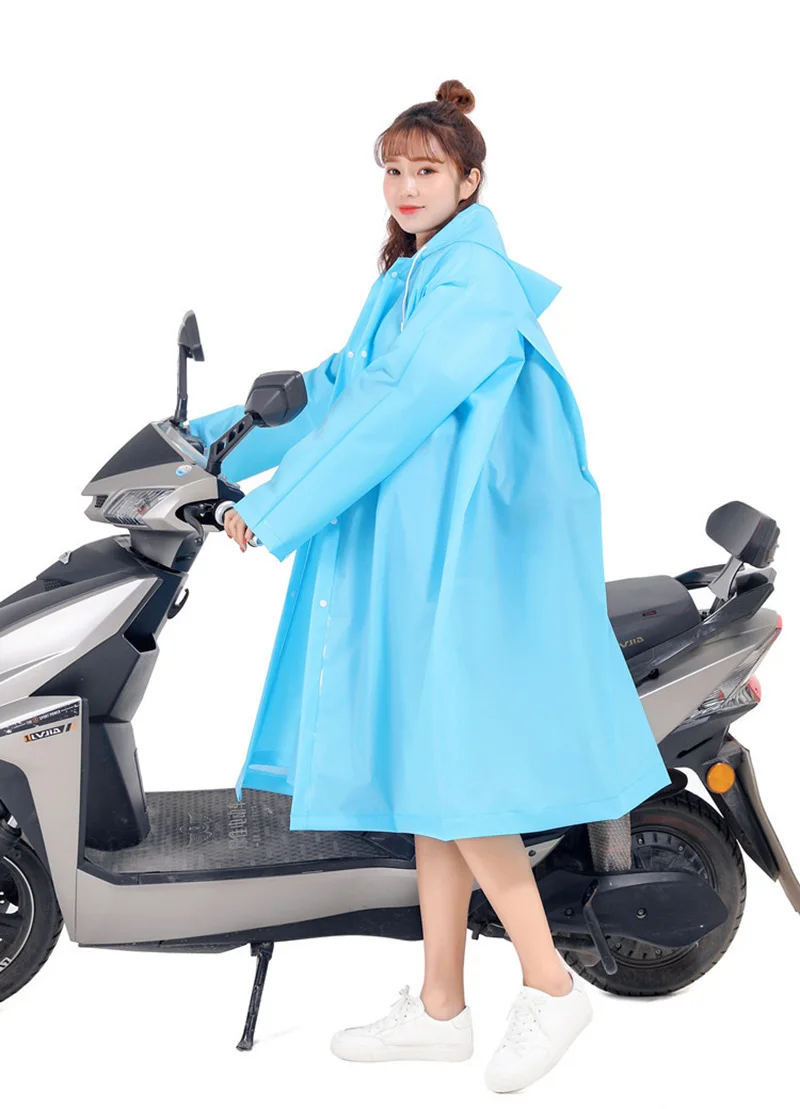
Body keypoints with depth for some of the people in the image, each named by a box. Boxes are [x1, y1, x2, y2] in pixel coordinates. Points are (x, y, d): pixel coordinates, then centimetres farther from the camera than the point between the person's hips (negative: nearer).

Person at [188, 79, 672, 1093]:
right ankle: (440, 1008, 19)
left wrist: (272, 510, -17)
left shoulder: (475, 279, -11)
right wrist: (217, 439, 18)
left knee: (447, 774, -8)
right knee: (422, 779, 10)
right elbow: (338, 390, 20)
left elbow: (395, 407, -19)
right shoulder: (409, 279, 18)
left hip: (463, 559, -9)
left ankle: (551, 984, 7)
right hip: (409, 559, 9)